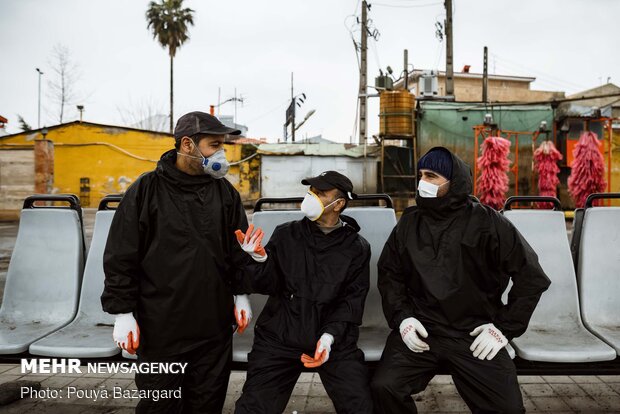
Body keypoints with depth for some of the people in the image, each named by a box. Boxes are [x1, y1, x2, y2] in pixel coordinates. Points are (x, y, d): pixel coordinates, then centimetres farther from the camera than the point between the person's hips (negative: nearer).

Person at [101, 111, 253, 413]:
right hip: (161, 326, -3)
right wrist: (122, 312, -6)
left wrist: (241, 293, 9)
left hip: (214, 325, 3)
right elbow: (121, 257, -5)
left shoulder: (225, 192, 5)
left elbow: (239, 249, 13)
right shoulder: (147, 190, -6)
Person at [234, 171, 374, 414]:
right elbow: (268, 286, 0)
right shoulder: (285, 235, 5)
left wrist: (330, 335, -17)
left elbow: (352, 300, -2)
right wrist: (260, 260, -21)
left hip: (334, 338, 0)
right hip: (280, 335, 1)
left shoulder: (357, 248, 3)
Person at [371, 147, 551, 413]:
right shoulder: (409, 223, 6)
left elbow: (531, 276, -1)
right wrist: (401, 317, -1)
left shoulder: (487, 223, -4)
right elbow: (389, 274, 14)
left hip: (474, 334, -1)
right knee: (384, 387, -19)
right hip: (420, 329, 2)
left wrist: (505, 327, -3)